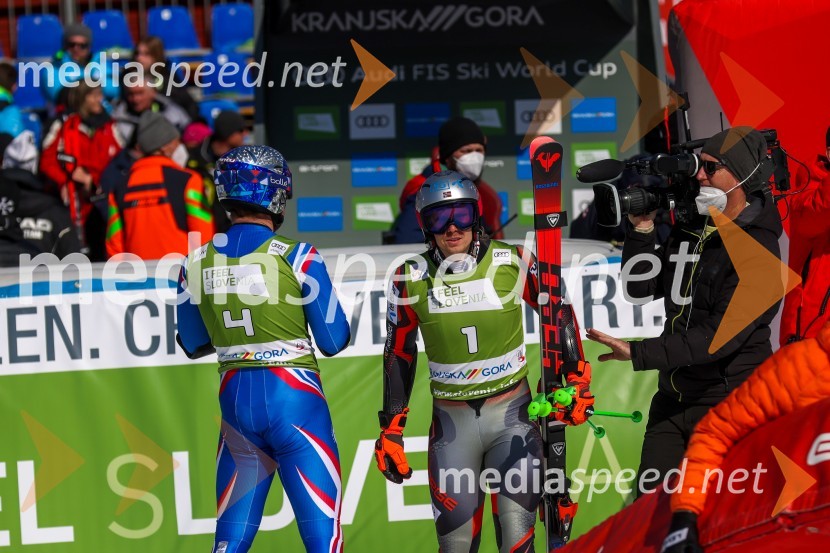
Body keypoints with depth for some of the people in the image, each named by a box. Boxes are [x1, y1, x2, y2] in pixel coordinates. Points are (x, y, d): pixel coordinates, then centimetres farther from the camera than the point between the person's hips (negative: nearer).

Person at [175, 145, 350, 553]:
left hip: (235, 401, 4)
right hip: (293, 397, -4)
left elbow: (193, 344, 15)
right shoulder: (296, 257, -10)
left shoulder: (196, 263, 2)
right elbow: (333, 341, -6)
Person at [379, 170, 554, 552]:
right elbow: (398, 354, 8)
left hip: (511, 412, -1)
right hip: (452, 421, 1)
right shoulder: (411, 279, -3)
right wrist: (390, 428, 7)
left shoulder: (512, 263, -7)